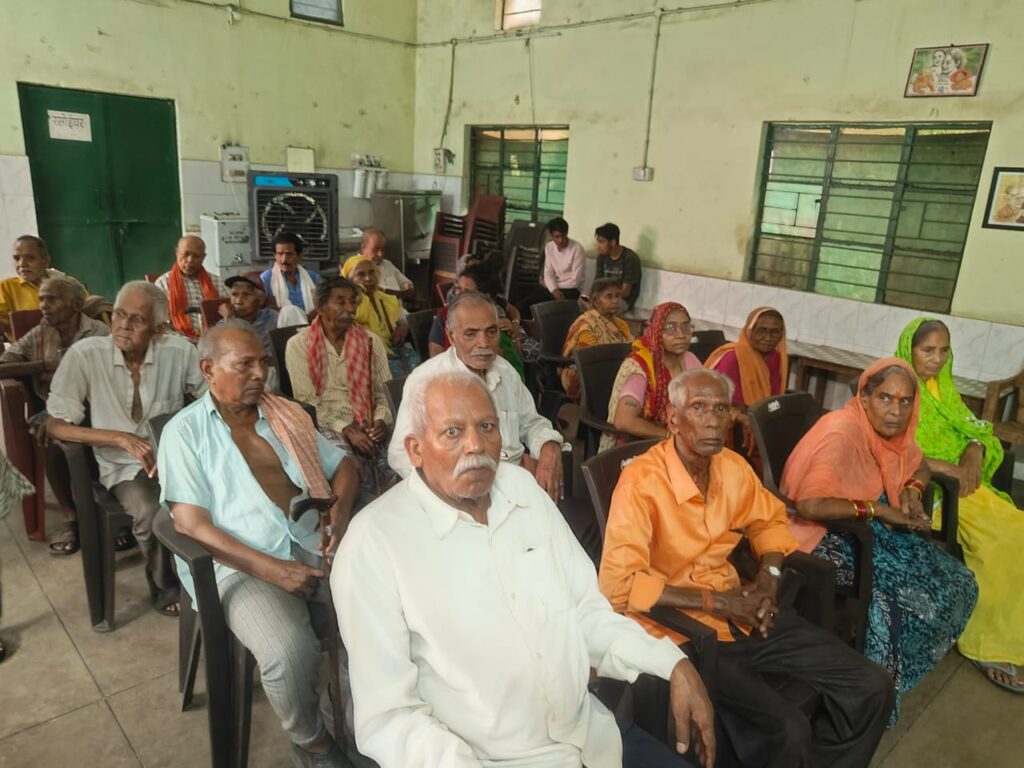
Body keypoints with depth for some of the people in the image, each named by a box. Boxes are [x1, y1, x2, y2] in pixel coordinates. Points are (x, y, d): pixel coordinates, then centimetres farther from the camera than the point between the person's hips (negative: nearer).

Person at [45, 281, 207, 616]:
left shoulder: (179, 351, -8)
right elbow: (55, 425, -10)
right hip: (122, 465, -1)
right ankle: (164, 584, 2)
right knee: (149, 512, -29)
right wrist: (122, 439, -22)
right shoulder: (84, 355, -11)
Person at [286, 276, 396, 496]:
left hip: (369, 426, 3)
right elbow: (307, 401, -6)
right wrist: (345, 428, -16)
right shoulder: (299, 344, 0)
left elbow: (385, 390, 9)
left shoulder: (371, 341, 10)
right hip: (328, 427, -3)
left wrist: (382, 420, -12)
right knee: (351, 465, -33)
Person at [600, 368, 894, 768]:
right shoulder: (641, 481, -21)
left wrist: (768, 577, 0)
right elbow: (618, 584, -26)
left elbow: (769, 520, 20)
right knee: (787, 729, -23)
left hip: (742, 612, 7)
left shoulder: (734, 467, 1)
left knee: (872, 688, 2)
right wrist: (715, 602, -19)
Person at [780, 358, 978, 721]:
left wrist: (912, 490, -1)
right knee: (888, 601, -25)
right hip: (826, 537, -9)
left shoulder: (891, 430, 0)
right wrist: (877, 509, -26)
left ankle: (895, 672, 17)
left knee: (954, 582, 4)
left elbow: (919, 466, 22)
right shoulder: (841, 432, -26)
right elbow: (808, 505, -35)